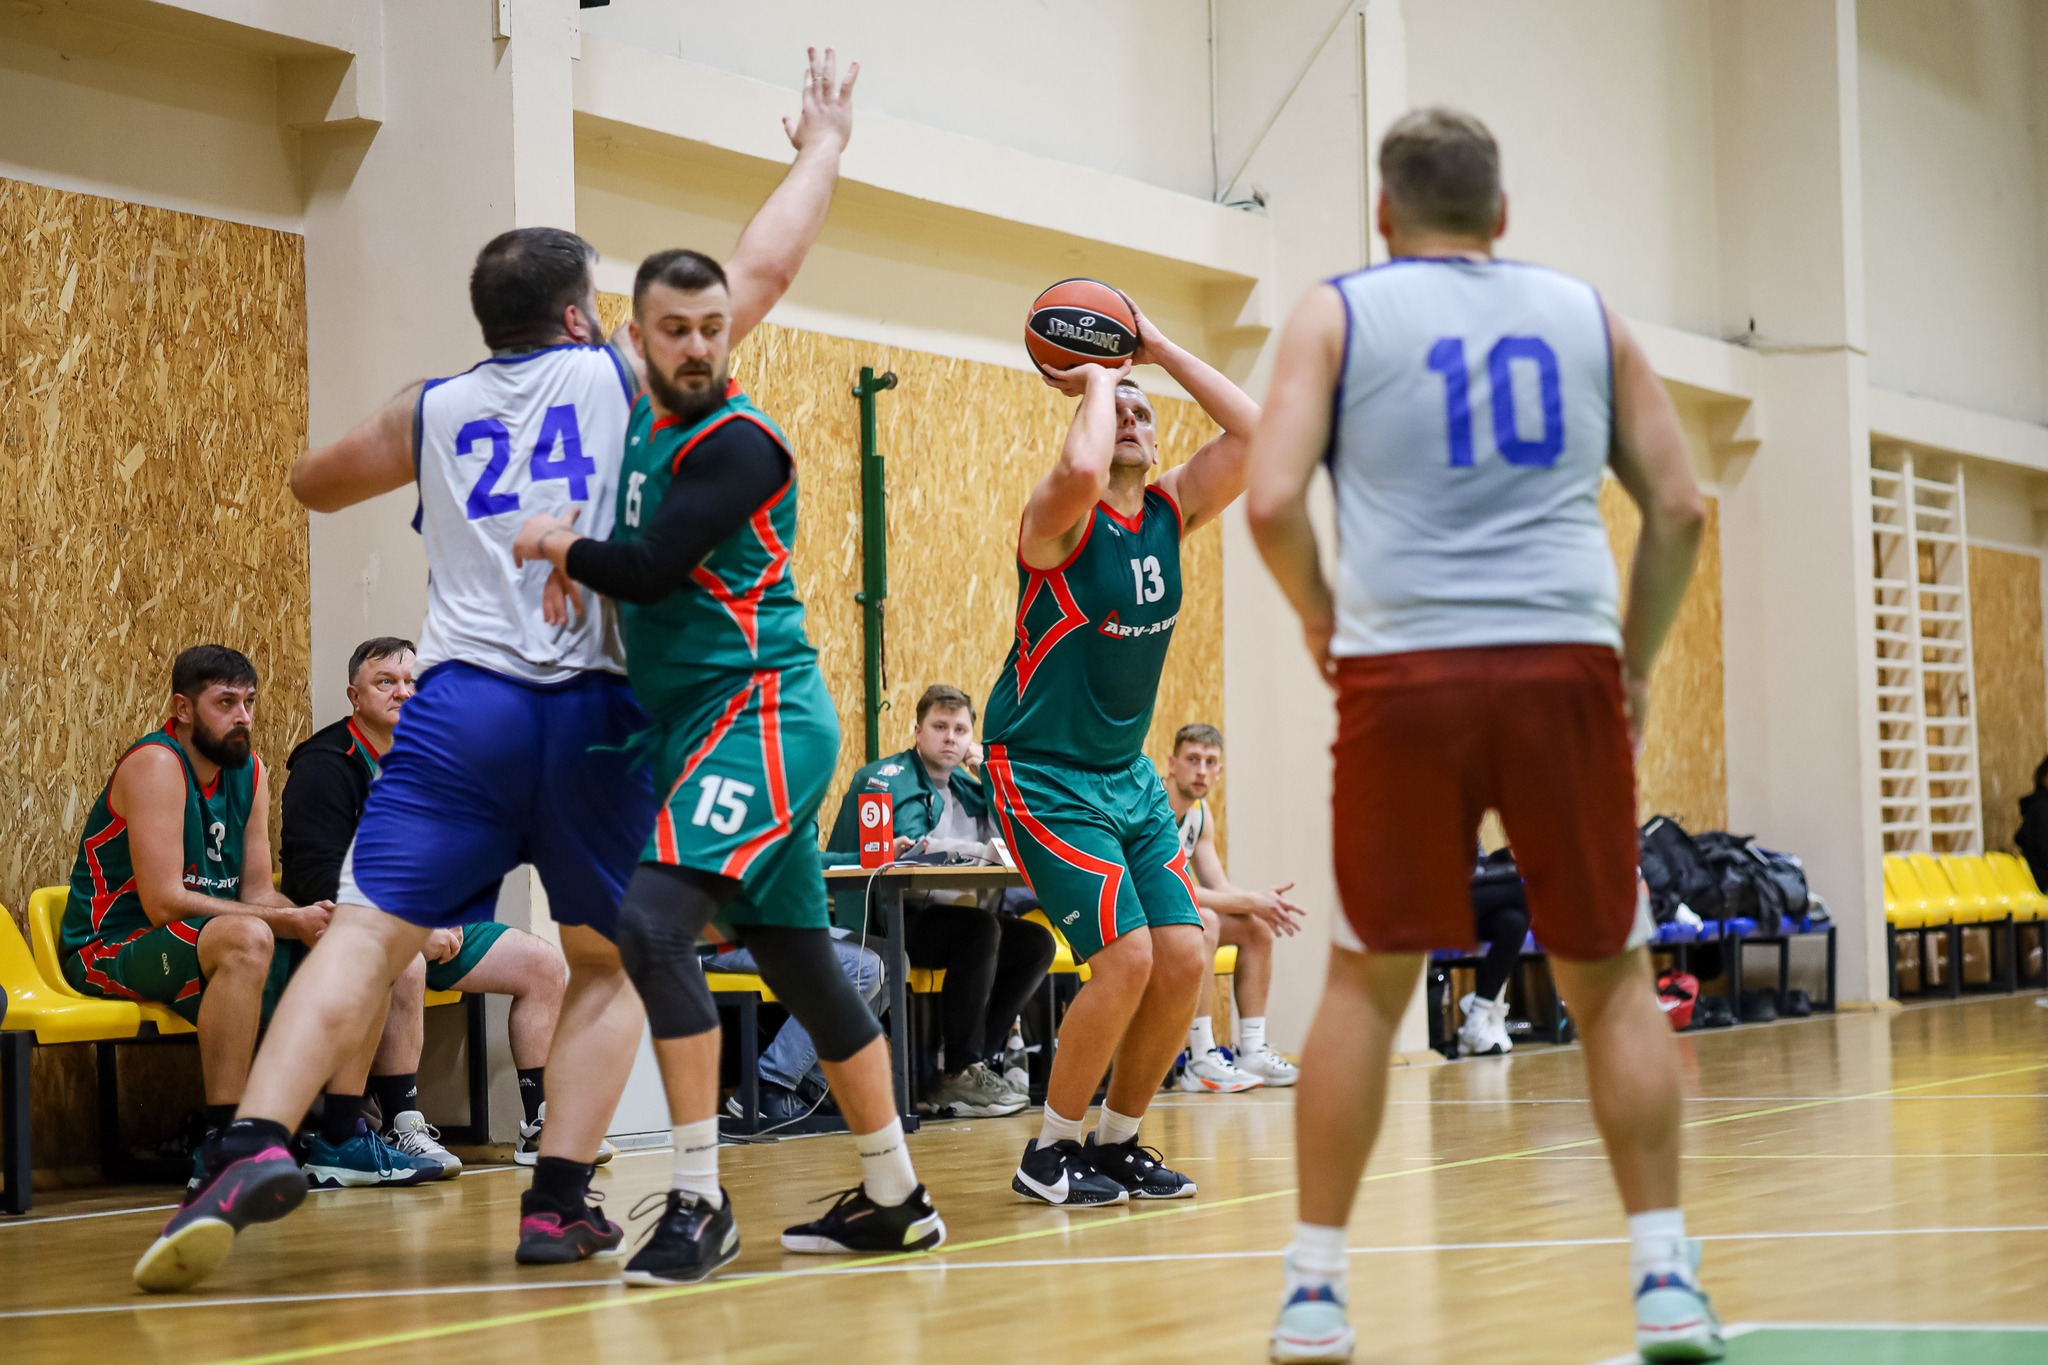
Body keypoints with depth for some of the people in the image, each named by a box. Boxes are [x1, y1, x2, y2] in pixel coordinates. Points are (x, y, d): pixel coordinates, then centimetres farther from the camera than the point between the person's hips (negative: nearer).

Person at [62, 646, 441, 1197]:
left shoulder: (250, 772, 9)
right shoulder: (156, 765, -17)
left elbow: (258, 892, 7)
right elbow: (164, 903, -25)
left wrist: (312, 918, -16)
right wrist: (287, 922, -25)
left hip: (209, 948, 9)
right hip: (114, 949, -9)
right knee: (247, 937, -38)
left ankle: (341, 1141, -1)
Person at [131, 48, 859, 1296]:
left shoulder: (432, 413, 17)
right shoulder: (620, 376, 9)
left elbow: (314, 483, 36)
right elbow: (765, 267, 15)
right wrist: (823, 146, 29)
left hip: (463, 701, 1)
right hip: (596, 708, -1)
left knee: (369, 934, -5)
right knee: (609, 960, 14)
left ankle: (256, 1147, -25)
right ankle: (559, 1203, 5)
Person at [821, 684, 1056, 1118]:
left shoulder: (966, 787, 17)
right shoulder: (889, 778, -6)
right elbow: (909, 847, -22)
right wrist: (985, 852, -23)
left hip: (946, 916, 8)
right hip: (891, 924, -8)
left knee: (1037, 942, -9)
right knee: (979, 931, -31)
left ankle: (969, 1064, -12)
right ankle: (960, 1073, -25)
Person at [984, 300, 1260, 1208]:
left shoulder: (1171, 512, 5)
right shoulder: (1061, 517, -14)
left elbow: (1254, 434, -4)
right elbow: (1081, 468, -38)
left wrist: (1156, 349, -4)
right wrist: (1098, 378, -19)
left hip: (1128, 774, 7)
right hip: (1043, 774, -7)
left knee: (1184, 961, -2)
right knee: (1126, 956, -18)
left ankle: (1117, 1141, 15)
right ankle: (1050, 1153, -2)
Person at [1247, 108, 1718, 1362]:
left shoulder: (1338, 315, 8)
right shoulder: (1586, 315, 15)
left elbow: (1273, 501, -4)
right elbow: (1680, 506, 9)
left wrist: (1321, 618, 12)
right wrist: (1636, 661, 18)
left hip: (1402, 675, -1)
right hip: (1566, 667, 1)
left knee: (1367, 983, 9)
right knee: (1613, 980, 10)